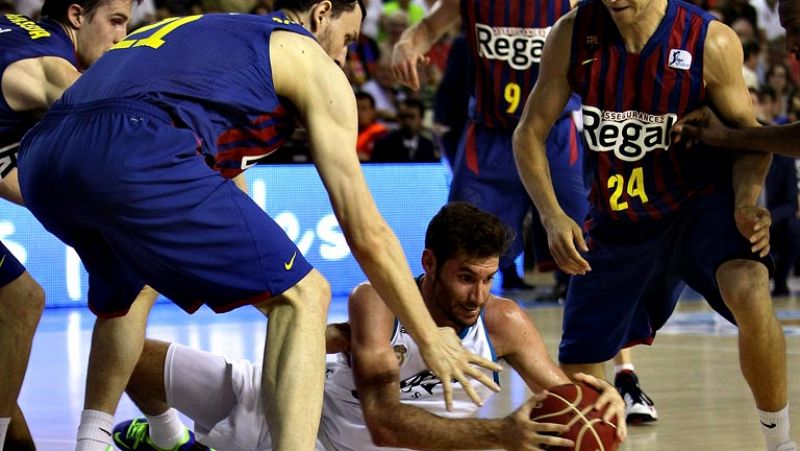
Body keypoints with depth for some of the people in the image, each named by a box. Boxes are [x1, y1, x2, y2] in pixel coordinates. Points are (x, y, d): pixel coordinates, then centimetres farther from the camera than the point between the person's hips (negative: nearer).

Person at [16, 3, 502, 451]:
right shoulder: (313, 65, 18)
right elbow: (366, 235, 14)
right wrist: (431, 338, 26)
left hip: (40, 158, 8)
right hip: (136, 153, -8)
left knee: (127, 288, 39)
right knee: (303, 298, 4)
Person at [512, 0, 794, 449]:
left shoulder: (711, 42, -18)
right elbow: (530, 133, -3)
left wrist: (747, 202, -26)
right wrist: (553, 217, -17)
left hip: (702, 201, -3)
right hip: (617, 220, 3)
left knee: (750, 296, -33)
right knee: (578, 367, 6)